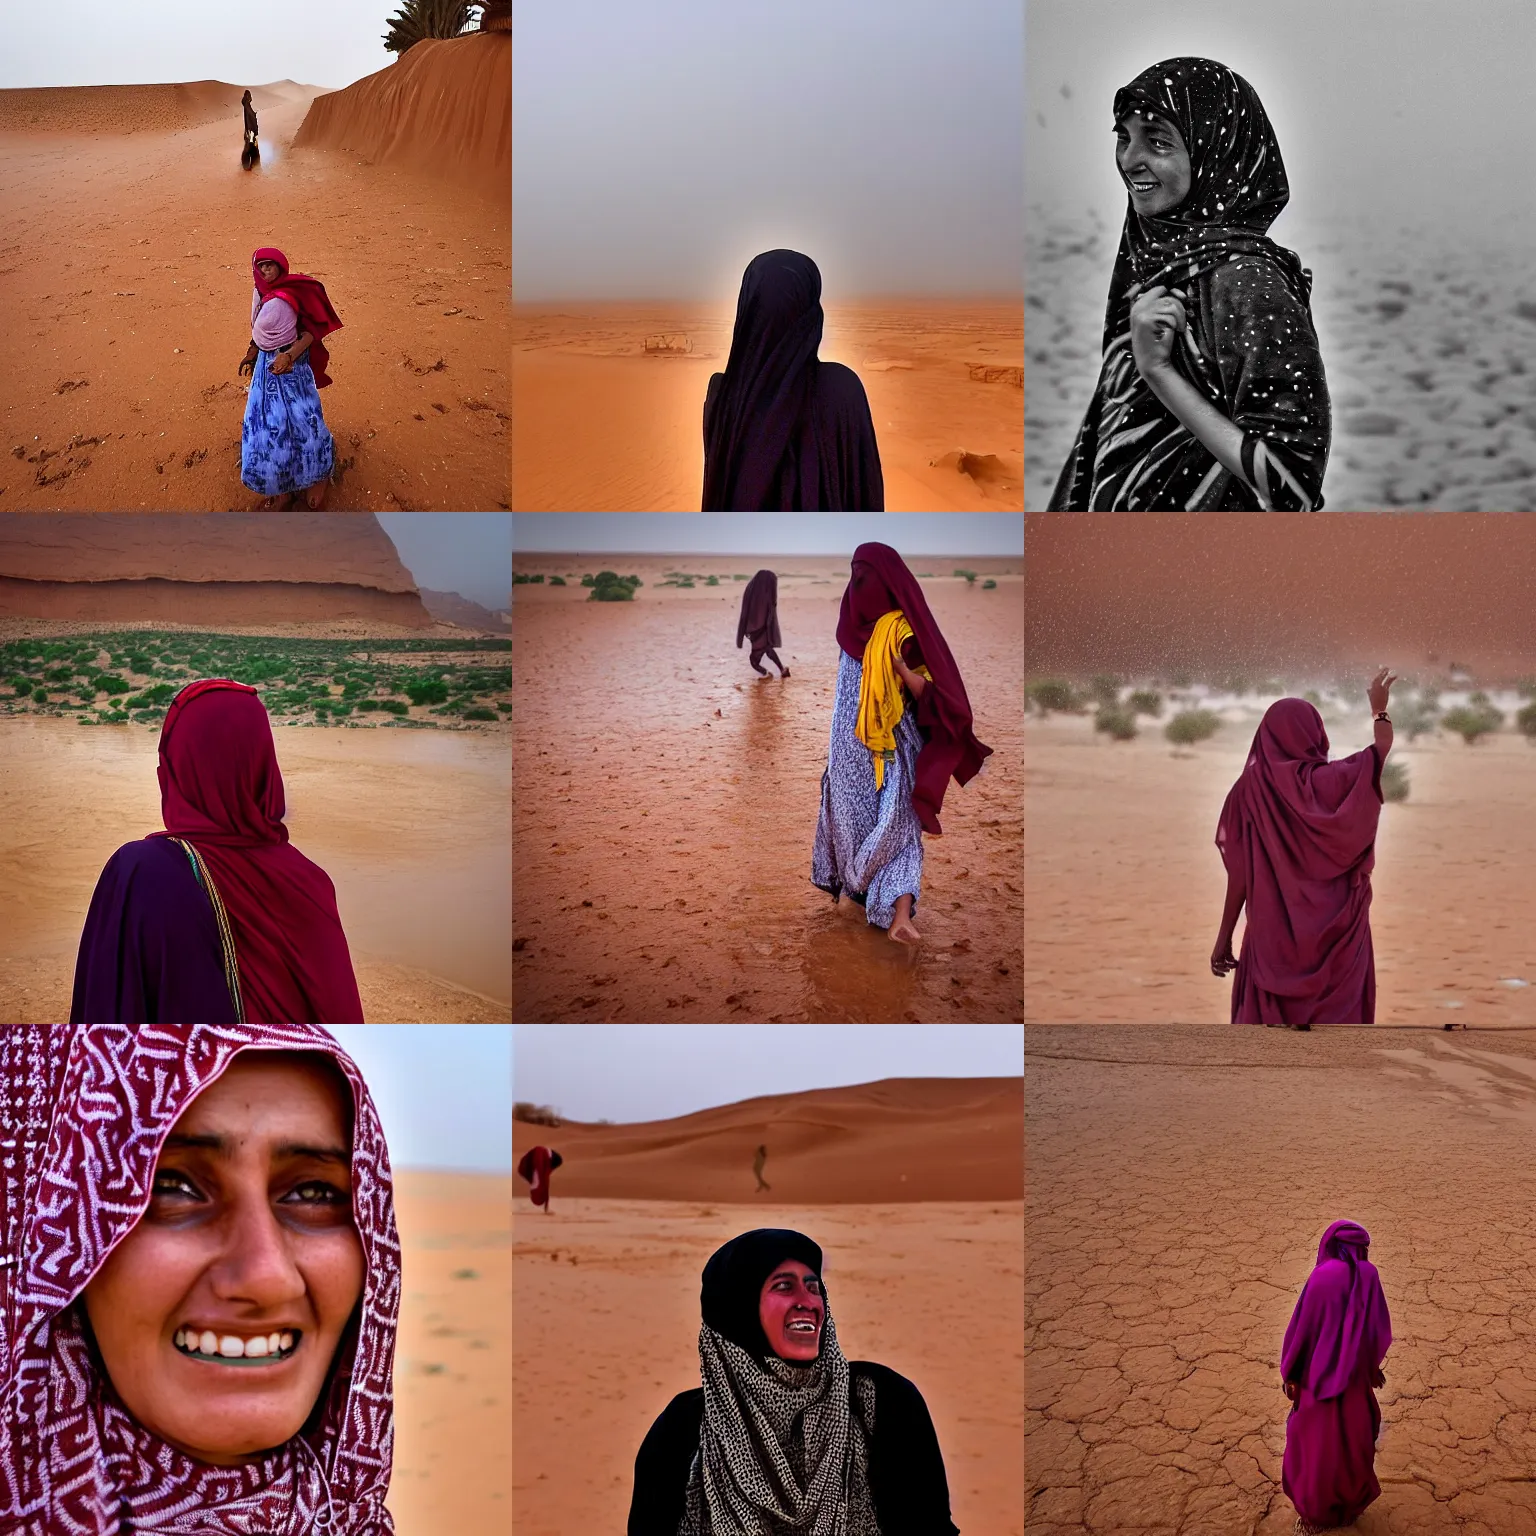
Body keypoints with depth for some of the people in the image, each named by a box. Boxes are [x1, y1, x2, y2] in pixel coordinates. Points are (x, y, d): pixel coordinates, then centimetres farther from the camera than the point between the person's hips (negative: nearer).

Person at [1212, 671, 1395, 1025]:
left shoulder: (1250, 789, -5)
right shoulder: (1330, 782, -8)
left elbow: (1239, 874, -5)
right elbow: (1382, 747, 8)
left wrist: (1224, 938, 3)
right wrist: (1379, 707, 28)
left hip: (1272, 934, 1)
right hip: (1335, 932, -1)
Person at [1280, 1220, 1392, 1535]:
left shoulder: (1322, 1276, -16)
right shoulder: (1368, 1275, -9)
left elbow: (1302, 1326, -12)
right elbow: (1379, 1327, -2)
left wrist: (1289, 1373, -1)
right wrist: (1372, 1365, 16)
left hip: (1320, 1375, -3)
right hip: (1354, 1375, 3)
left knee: (1315, 1444, 10)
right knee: (1353, 1441, 20)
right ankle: (1350, 1506, 30)